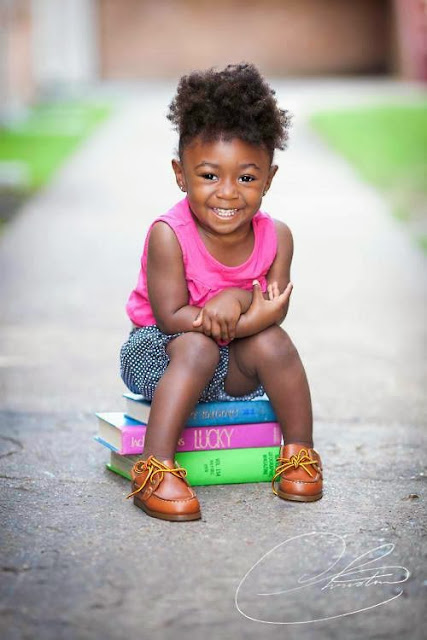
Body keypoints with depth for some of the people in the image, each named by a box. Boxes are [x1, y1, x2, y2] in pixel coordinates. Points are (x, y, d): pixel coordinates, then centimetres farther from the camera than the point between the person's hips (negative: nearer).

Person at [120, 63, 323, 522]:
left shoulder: (275, 237, -10)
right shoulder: (168, 235, -24)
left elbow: (274, 311, -10)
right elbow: (171, 317, -24)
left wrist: (234, 298, -32)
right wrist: (250, 314, -31)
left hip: (231, 363, 4)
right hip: (155, 353, -4)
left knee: (273, 342, -22)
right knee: (196, 347, -33)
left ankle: (300, 452, -5)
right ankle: (155, 469, -33)